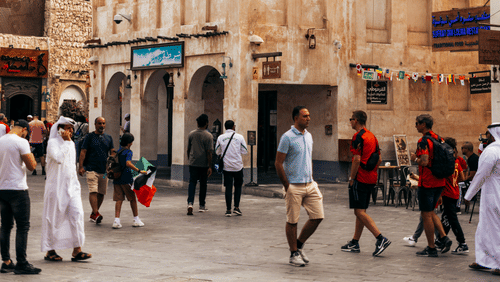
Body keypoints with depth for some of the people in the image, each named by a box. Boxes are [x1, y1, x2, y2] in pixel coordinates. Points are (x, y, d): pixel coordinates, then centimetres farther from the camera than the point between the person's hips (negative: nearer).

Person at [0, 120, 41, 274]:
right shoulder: (21, 142, -12)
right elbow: (31, 166, -10)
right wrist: (31, 156, 6)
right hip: (17, 189, -7)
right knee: (23, 227, -3)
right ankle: (21, 264, -3)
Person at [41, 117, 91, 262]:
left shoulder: (71, 144, 15)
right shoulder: (53, 143, -7)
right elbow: (58, 158, -26)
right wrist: (66, 141, -17)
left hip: (71, 185, 6)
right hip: (56, 186, -6)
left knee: (77, 213, -6)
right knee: (54, 218, 1)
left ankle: (77, 250, -5)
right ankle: (50, 251, 14)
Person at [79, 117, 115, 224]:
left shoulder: (108, 138, 13)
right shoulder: (89, 137, 2)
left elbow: (112, 153, 11)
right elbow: (83, 152, -2)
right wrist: (81, 167, -11)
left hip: (104, 170, 5)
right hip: (92, 168, -4)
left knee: (101, 193, 7)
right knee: (93, 191, -16)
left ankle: (93, 214, 20)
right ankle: (96, 214, -20)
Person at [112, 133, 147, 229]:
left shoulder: (118, 152, 12)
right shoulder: (128, 152, -9)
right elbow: (128, 163, -25)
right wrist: (139, 171, -27)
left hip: (117, 178, 6)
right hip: (126, 179, -6)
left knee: (119, 199, 3)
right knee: (132, 199, 7)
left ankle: (116, 220, -9)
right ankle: (136, 220, 14)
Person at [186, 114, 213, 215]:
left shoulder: (191, 134, 3)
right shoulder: (208, 136, -9)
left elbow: (188, 149, 11)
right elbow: (209, 152, -11)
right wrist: (210, 167, -9)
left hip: (193, 163, 2)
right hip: (204, 164, -2)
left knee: (192, 183, 2)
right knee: (203, 184, 11)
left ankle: (190, 203, -20)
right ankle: (202, 206, 21)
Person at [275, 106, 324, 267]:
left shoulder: (308, 136, 13)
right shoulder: (287, 137, -10)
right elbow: (278, 163, -11)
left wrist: (311, 180, 15)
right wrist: (287, 186, -11)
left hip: (309, 184, 7)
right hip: (294, 186, -7)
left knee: (318, 216, 2)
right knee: (292, 221, 1)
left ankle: (300, 244, 20)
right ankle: (294, 254, 14)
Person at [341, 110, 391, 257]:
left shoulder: (358, 136, -13)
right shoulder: (372, 136, 15)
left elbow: (357, 160, -19)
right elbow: (379, 159, 16)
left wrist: (352, 179, -12)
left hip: (360, 179, -9)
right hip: (371, 179, 9)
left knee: (359, 211, -8)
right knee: (361, 211, 14)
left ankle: (381, 239, -17)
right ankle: (355, 243, 20)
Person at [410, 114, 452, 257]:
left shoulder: (424, 141, -17)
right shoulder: (438, 138, 11)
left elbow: (424, 162, -27)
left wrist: (415, 158, -9)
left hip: (427, 183, -9)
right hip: (439, 181, 9)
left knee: (426, 214, 1)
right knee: (431, 212, 21)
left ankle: (431, 248, 5)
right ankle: (444, 237, 8)